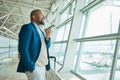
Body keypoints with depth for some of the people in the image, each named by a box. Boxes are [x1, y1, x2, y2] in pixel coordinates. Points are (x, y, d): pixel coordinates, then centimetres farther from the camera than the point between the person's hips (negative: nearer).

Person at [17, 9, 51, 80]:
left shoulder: (41, 30, 16)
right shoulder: (27, 27, -10)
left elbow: (46, 46, 14)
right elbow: (23, 49, -18)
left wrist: (47, 37, -5)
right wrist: (31, 68, -20)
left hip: (41, 66, 9)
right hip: (32, 67, -8)